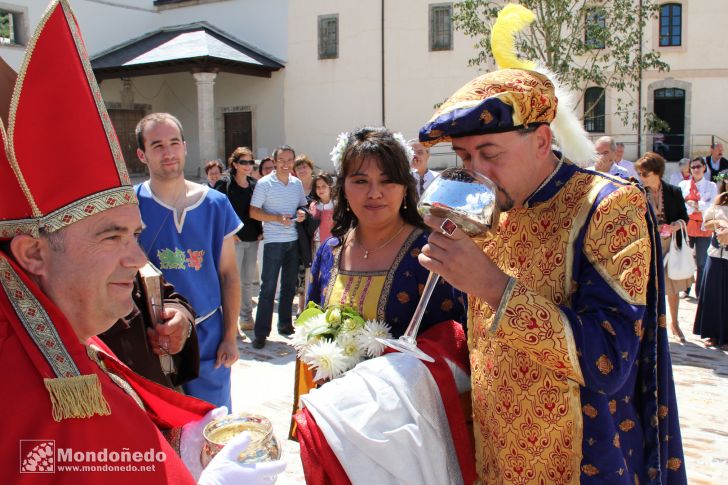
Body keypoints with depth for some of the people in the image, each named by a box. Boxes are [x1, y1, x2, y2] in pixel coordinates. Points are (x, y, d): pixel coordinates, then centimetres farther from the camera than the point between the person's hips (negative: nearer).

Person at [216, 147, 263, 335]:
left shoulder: (254, 185, 11)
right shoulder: (226, 185, -6)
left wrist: (260, 231, 8)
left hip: (252, 239, 6)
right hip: (234, 240, -6)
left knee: (249, 280, 12)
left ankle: (246, 319, 23)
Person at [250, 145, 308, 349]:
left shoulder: (297, 183, 9)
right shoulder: (264, 183, -6)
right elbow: (253, 212, -8)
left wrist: (301, 213, -3)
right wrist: (278, 218, -20)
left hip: (294, 241, 5)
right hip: (274, 241, -5)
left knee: (289, 285, 13)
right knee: (268, 287, -4)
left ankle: (285, 324, 26)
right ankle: (261, 332, 1)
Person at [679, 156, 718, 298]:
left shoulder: (711, 186, 5)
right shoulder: (683, 184, 7)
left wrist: (694, 204, -12)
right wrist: (698, 207, -11)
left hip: (703, 229, -1)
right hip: (687, 227, 1)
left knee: (702, 263, 1)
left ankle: (700, 293, 8)